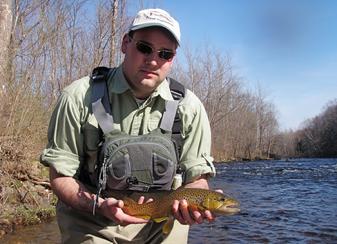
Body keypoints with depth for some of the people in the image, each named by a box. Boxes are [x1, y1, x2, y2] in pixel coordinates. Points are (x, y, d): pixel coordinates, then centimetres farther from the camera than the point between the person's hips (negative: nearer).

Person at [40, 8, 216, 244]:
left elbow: (196, 177, -3)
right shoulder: (80, 97, -12)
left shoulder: (189, 107, -7)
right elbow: (61, 175, -9)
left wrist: (191, 204, -25)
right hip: (92, 224, -1)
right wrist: (100, 205, -26)